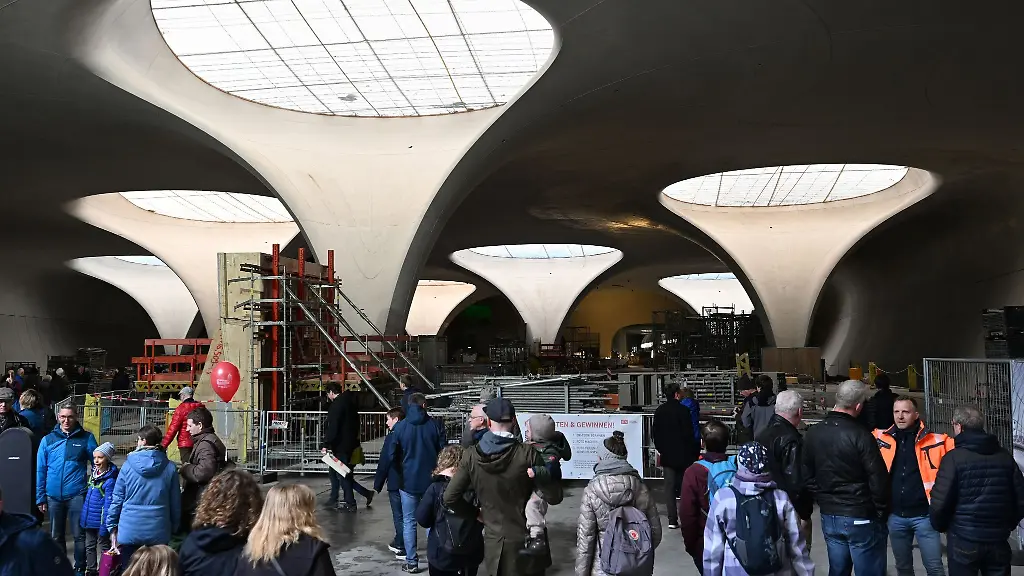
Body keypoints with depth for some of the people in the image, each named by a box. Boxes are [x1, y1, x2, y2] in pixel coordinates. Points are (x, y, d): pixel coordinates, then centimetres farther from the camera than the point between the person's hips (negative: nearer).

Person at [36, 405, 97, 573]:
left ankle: (79, 568, 16)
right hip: (53, 496, 3)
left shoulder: (87, 438, -1)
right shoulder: (48, 440, 5)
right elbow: (40, 470, 7)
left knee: (79, 535, 2)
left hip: (77, 495, -3)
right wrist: (40, 497, 5)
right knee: (56, 536, 15)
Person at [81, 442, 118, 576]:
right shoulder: (94, 473, 5)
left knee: (103, 547, 7)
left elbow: (109, 504, -20)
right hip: (90, 519, 8)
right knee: (89, 546, 18)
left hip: (100, 520, -8)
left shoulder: (110, 479, -20)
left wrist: (104, 526, -21)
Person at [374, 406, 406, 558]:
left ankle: (404, 549, 4)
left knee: (399, 516, 1)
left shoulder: (391, 437, -14)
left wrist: (377, 484, -7)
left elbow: (384, 462, -15)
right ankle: (399, 543, 30)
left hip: (395, 482, -7)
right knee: (403, 514, 18)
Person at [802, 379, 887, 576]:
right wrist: (879, 510, 0)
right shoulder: (860, 435, -18)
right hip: (861, 518, -6)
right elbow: (878, 480, -15)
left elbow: (807, 477, 7)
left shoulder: (813, 434, 2)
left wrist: (824, 500, 13)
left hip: (829, 517, 6)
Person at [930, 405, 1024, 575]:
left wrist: (939, 526, 3)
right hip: (999, 541, 4)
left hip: (963, 541, -4)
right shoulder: (1005, 457, 2)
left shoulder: (954, 457, -13)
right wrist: (1006, 526, 18)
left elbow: (940, 502, -17)